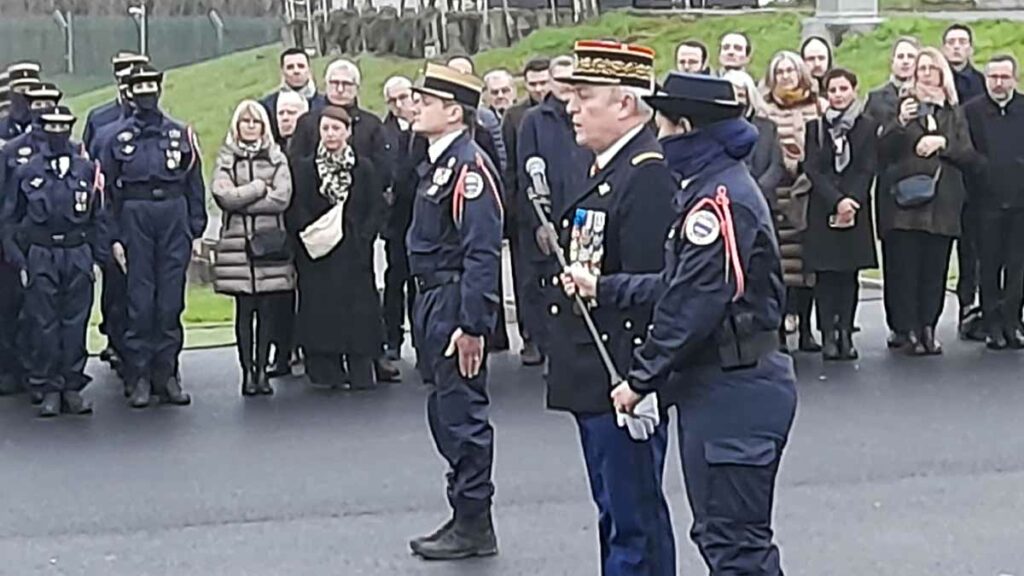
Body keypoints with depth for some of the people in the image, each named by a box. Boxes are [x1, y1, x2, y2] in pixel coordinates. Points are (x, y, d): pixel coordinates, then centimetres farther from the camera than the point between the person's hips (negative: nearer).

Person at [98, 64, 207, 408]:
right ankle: (138, 377, 4)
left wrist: (196, 231, 3)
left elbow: (195, 186, 9)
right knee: (140, 301, -1)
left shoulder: (181, 134, 9)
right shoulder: (119, 138, 7)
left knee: (171, 301, 3)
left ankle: (167, 374, 11)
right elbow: (110, 191, 5)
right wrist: (115, 237, -2)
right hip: (135, 220, -1)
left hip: (174, 217, 1)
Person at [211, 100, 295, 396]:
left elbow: (282, 198, -4)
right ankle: (247, 371, 4)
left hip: (271, 241, 1)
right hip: (237, 242, -1)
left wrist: (241, 200, -6)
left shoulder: (276, 158, 10)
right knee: (244, 309, -1)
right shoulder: (226, 159, 8)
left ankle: (262, 369, 8)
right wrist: (260, 187, -5)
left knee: (268, 309, 1)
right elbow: (222, 195, -8)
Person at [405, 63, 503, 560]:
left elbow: (482, 254, -22)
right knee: (446, 414, 15)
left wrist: (472, 326, -24)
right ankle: (466, 515, 25)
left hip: (457, 303, -10)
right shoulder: (437, 162, 13)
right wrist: (426, 312, 18)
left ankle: (474, 526, 8)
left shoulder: (469, 167, -17)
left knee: (462, 415, -2)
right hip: (434, 300, 10)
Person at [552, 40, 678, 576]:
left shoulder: (649, 174, -18)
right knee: (616, 512, 20)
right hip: (593, 377, 10)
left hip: (623, 378, -10)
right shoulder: (605, 168, 14)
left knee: (633, 519, -2)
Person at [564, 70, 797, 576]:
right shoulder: (711, 188, 14)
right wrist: (603, 287, 14)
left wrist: (641, 378, -15)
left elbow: (693, 304, -23)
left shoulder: (717, 198, -19)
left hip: (732, 394, -11)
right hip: (720, 387, 11)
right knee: (718, 532, 18)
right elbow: (677, 284, 15)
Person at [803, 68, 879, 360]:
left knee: (849, 274, 1)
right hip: (822, 211, 0)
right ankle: (828, 335, 1)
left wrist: (851, 201, -14)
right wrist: (837, 201, -14)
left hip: (856, 209, 0)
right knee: (825, 274, -2)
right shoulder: (815, 127, 5)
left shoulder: (868, 127, 4)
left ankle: (846, 334, 5)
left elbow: (868, 169, -1)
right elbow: (812, 169, -3)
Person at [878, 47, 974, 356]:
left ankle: (928, 327, 9)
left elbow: (969, 155, 8)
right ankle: (910, 331, 0)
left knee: (935, 269, 2)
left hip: (942, 203, 2)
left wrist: (943, 142, -7)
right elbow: (883, 150, -2)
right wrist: (901, 123, -17)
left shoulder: (954, 112, 14)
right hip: (906, 199, -2)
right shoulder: (903, 105, 6)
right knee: (905, 269, -4)